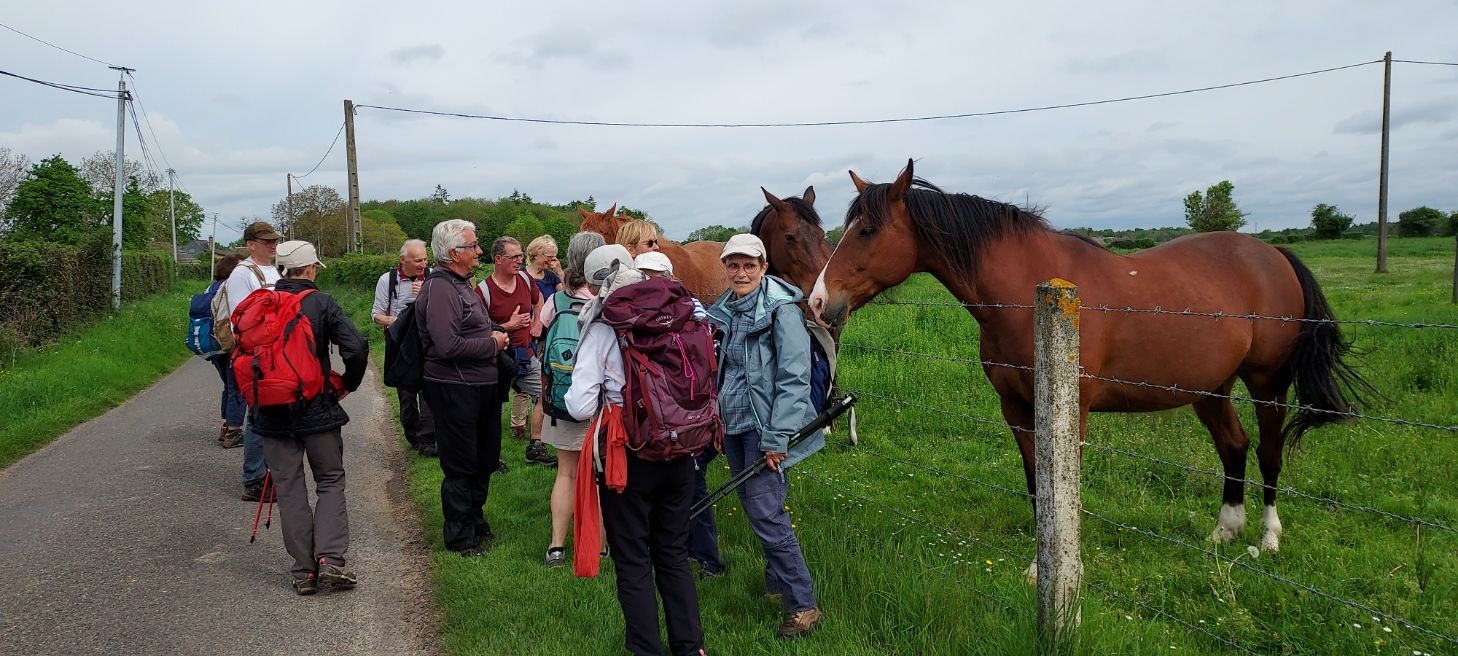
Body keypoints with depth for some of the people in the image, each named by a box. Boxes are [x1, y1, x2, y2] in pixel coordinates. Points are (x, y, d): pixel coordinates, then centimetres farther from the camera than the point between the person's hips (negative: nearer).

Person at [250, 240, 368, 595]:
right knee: (330, 481, 11)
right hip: (317, 409, -2)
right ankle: (331, 557, -4)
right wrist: (347, 385, -1)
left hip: (271, 413, 3)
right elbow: (357, 348, -17)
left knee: (289, 489, 9)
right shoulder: (321, 303, -7)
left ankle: (304, 570, 9)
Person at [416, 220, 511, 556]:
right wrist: (492, 343, -15)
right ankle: (460, 537, 16)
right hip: (454, 389, -10)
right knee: (460, 466, 2)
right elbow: (449, 346, -27)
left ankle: (475, 523, 36)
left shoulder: (462, 284, 15)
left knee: (486, 459, 19)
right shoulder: (439, 288, -18)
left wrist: (495, 333, 8)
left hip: (481, 387, 10)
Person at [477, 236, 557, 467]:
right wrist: (509, 325, -20)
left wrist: (536, 324, 13)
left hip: (526, 355, 7)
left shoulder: (524, 279, 3)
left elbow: (538, 300, 25)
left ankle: (535, 447, 23)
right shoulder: (484, 291, -18)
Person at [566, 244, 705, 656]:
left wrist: (607, 398, 4)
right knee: (674, 552, 19)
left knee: (633, 561, 10)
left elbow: (580, 407, -17)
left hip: (627, 458, -4)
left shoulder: (601, 331, -11)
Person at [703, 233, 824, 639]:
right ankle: (776, 581, 32)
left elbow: (794, 378, -17)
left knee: (766, 513, -11)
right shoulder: (724, 310, 9)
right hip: (733, 423, 8)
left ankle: (803, 605, -1)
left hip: (763, 425, -8)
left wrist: (777, 438, -21)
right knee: (753, 506, 15)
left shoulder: (781, 308, -13)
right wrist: (716, 417, 16)